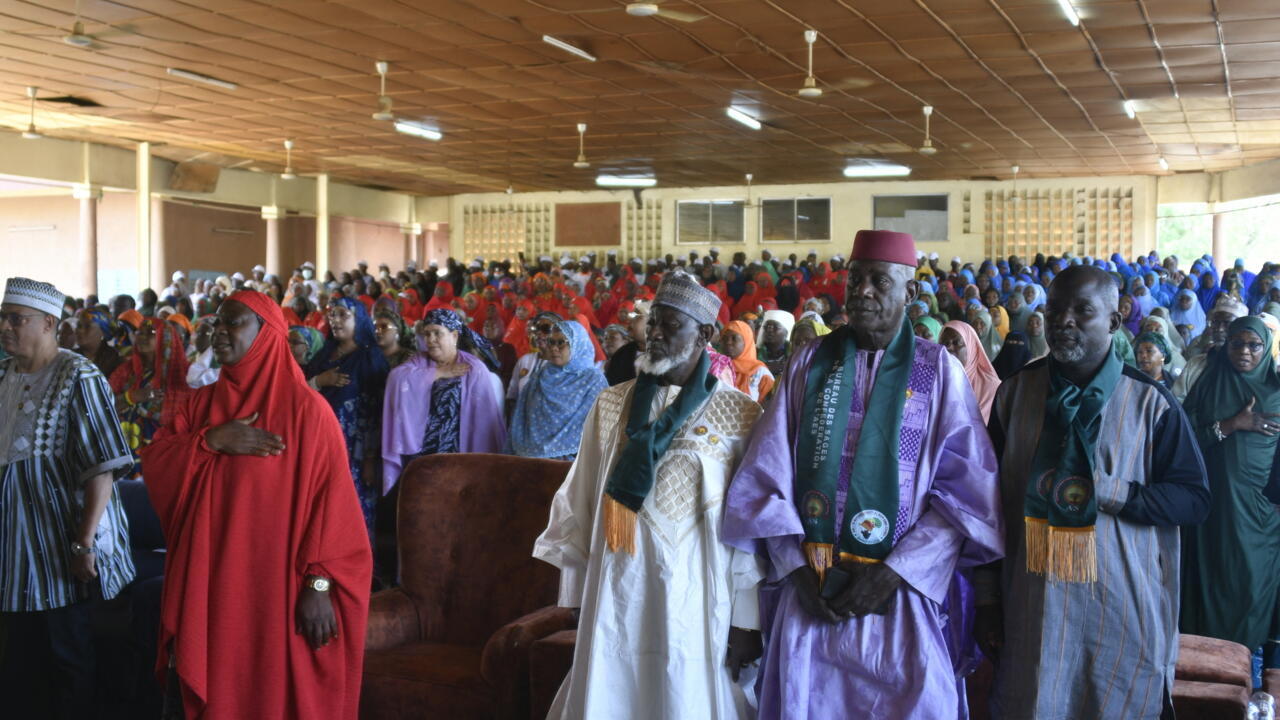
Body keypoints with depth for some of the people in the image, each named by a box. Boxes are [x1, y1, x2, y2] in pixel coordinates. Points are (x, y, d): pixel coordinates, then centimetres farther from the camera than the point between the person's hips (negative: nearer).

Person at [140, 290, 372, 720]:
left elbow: (330, 500, -12)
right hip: (204, 584, 5)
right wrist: (210, 441, -14)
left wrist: (319, 584, -17)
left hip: (271, 587, -5)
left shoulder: (305, 409, -8)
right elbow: (154, 464, 2)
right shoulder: (202, 402, 10)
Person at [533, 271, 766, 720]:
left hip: (696, 602, -2)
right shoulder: (611, 406, 4)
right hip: (618, 598, 2)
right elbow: (580, 507, 8)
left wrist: (747, 621, -6)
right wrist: (578, 600, 7)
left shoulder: (739, 415, -4)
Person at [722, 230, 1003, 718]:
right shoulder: (810, 362, 5)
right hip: (809, 595, 2)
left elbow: (967, 488, -5)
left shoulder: (939, 371, -1)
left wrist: (893, 573, -12)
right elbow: (768, 473, 4)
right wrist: (800, 567, -7)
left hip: (901, 597, -2)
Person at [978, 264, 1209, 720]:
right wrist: (987, 599, 5)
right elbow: (991, 499, 6)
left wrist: (1103, 490, -17)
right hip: (1031, 608, 1)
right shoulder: (1015, 393, 3)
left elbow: (1194, 501, -4)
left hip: (1123, 611, -1)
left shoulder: (1150, 403, -3)